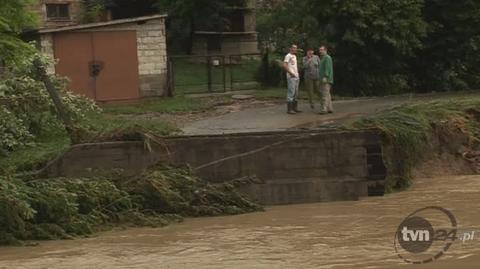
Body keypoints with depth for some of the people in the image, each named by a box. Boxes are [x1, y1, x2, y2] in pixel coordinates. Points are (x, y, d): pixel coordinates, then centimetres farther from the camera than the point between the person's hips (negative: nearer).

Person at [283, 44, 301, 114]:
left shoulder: (294, 56, 18)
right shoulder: (288, 56, -9)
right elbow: (284, 66, -19)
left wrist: (297, 74, 14)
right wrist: (291, 73, -18)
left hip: (296, 77, 9)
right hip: (291, 77, -9)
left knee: (296, 93, 12)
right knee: (291, 93, -9)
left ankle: (295, 108, 17)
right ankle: (289, 109, -8)